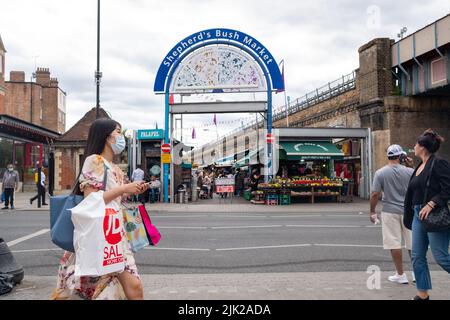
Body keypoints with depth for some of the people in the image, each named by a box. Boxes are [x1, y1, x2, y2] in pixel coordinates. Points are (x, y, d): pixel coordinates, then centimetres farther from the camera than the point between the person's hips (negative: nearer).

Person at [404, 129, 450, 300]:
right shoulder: (419, 167, 16)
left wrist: (431, 204, -26)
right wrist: (409, 216, 18)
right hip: (419, 215, 9)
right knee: (417, 256, 8)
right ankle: (423, 294, 16)